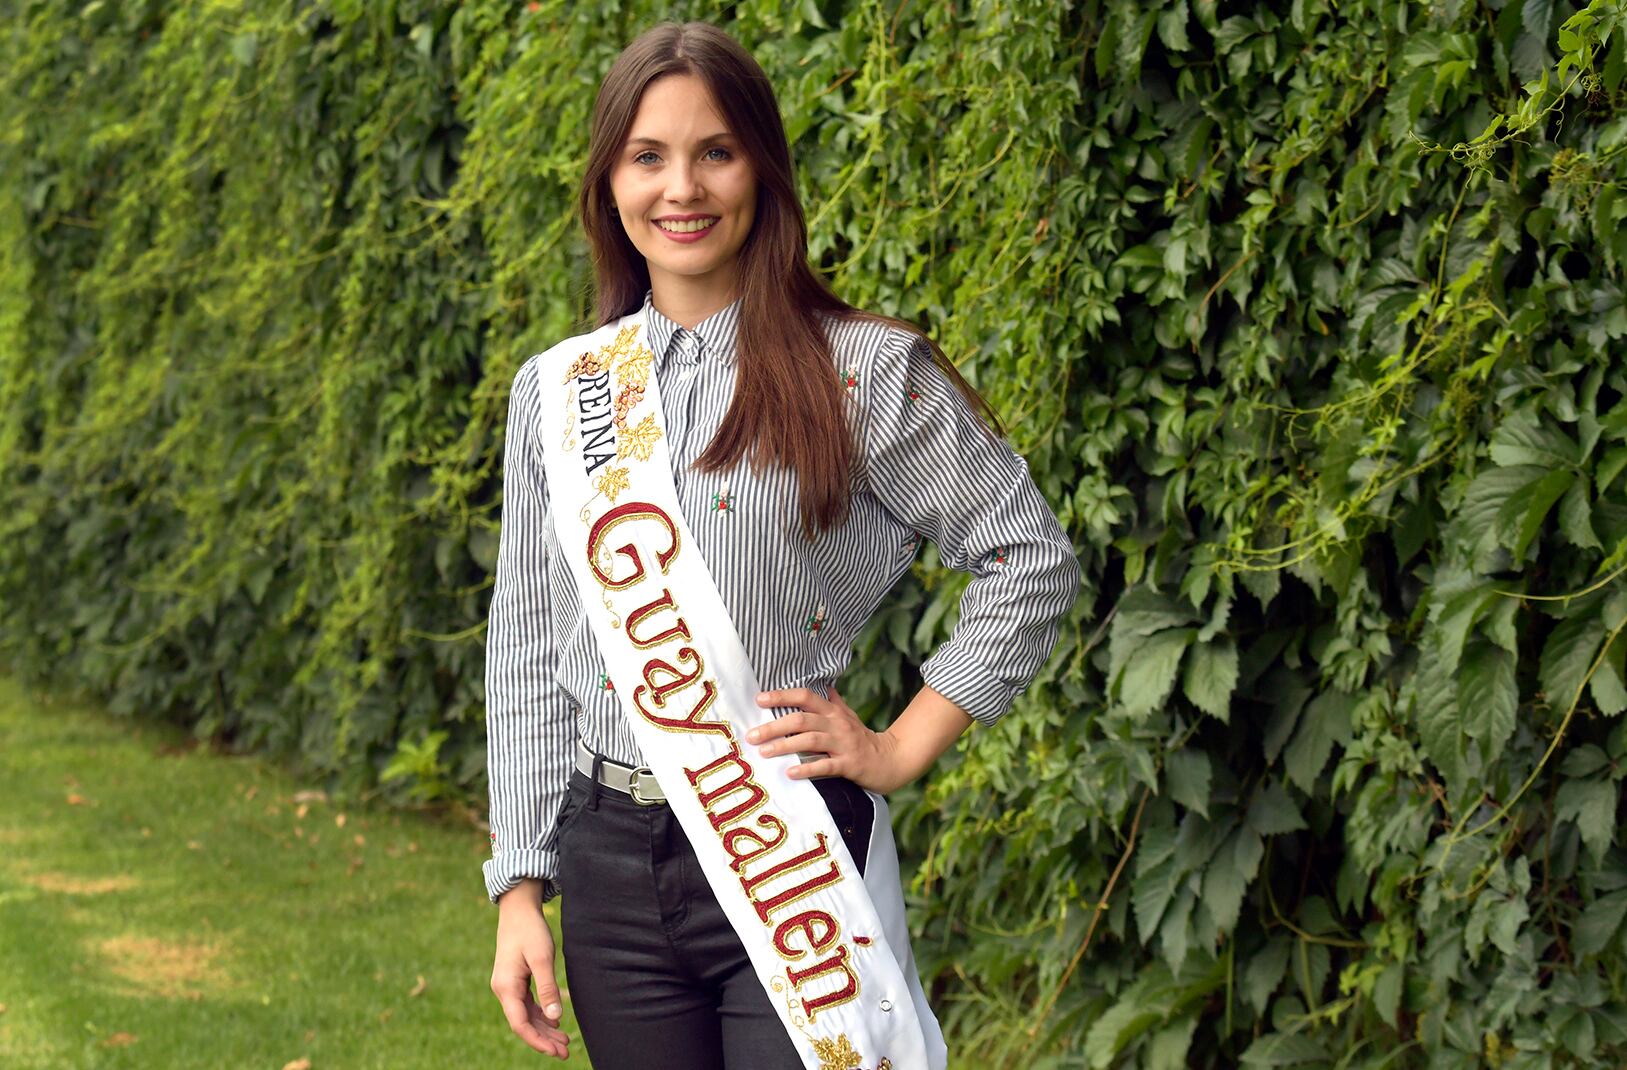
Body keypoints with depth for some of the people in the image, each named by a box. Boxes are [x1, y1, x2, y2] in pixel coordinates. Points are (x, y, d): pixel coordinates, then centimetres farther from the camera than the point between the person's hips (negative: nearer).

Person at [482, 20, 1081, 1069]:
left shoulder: (864, 374, -4)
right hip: (610, 864, 4)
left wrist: (903, 747, -4)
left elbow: (1033, 560, 1)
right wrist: (521, 888, 7)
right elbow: (526, 647, 12)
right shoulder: (552, 391, 9)